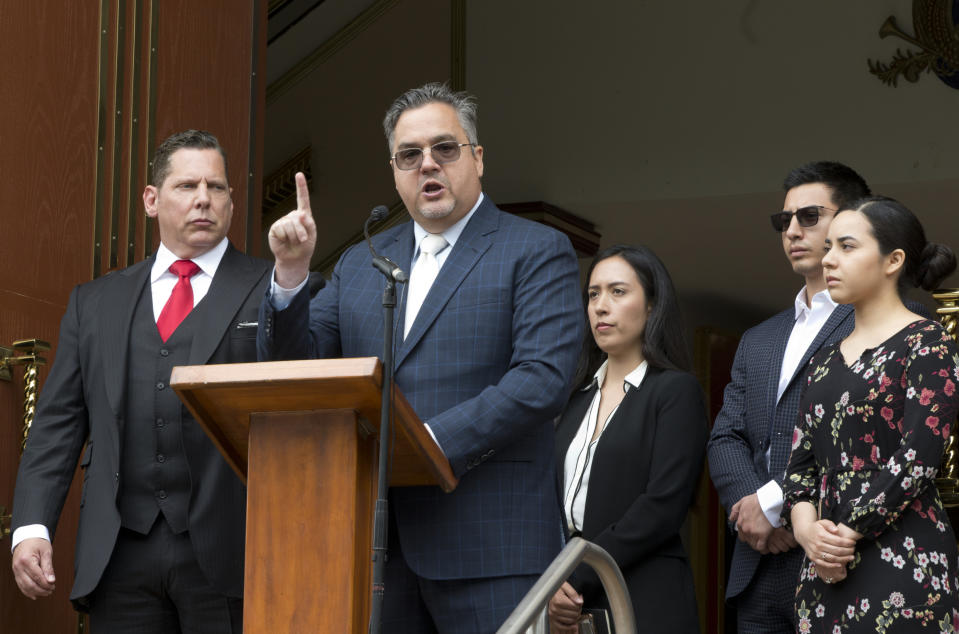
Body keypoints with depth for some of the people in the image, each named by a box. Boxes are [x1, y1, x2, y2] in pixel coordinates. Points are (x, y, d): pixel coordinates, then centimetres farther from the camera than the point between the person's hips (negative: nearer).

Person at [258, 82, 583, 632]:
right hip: (376, 541, 5)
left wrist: (430, 442, -19)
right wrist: (292, 274, -2)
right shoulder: (360, 264, 19)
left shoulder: (537, 252, 2)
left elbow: (544, 378, -11)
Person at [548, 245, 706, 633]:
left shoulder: (676, 391, -2)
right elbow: (556, 502, 9)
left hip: (644, 601, -5)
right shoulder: (578, 401, 16)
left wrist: (577, 578, -14)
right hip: (571, 603, 5)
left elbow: (663, 506, -12)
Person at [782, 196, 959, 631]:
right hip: (824, 570, 6)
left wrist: (847, 534, -13)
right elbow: (801, 460, 12)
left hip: (904, 561, -6)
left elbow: (918, 459, -13)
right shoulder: (824, 362, 17)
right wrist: (805, 527, -8)